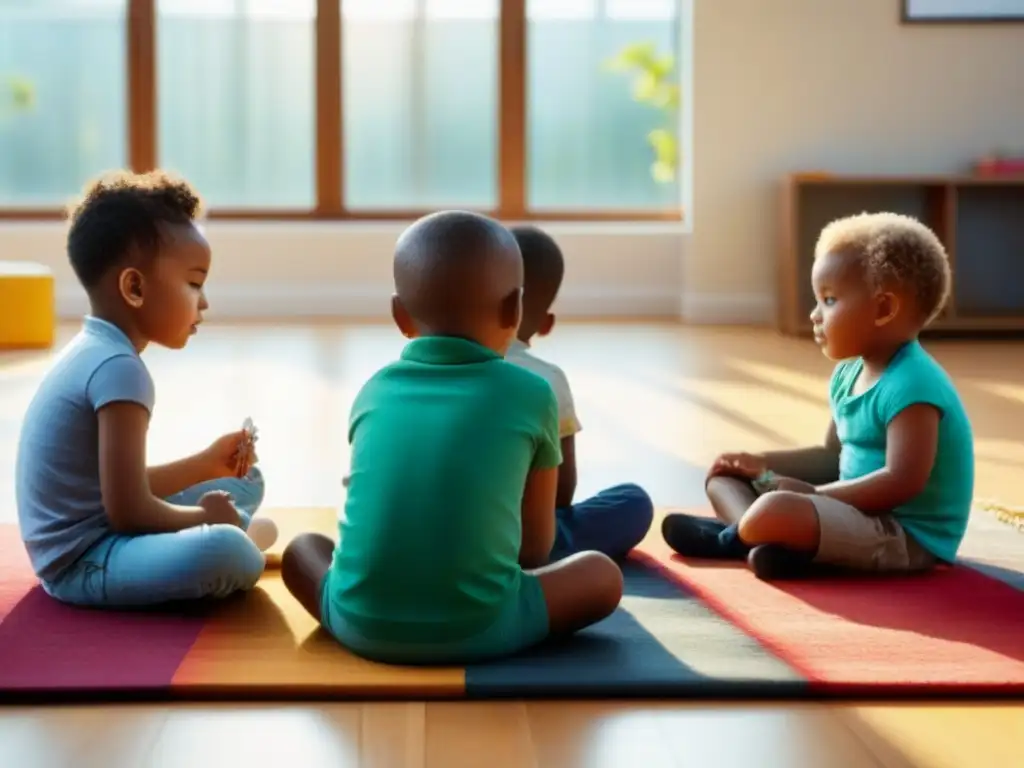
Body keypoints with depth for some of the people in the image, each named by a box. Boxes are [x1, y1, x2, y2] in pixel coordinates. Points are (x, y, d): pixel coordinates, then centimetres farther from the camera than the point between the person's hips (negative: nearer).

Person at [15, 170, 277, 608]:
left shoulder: (95, 352, 12)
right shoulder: (118, 368, -21)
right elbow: (128, 511, -25)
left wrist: (207, 464, 13)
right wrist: (204, 518, -8)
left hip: (95, 539, 11)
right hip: (84, 562, -11)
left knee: (245, 482, 25)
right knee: (225, 552, -35)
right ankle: (243, 541, -4)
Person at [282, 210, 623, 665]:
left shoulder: (374, 392, 12)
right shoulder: (530, 394, 3)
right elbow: (536, 547, 12)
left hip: (362, 622, 2)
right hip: (478, 628, -2)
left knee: (302, 549, 30)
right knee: (603, 574, 17)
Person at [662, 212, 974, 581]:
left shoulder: (910, 385, -20)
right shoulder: (849, 375, 11)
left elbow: (903, 481, -28)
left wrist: (814, 493, -20)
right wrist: (763, 466, 9)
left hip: (907, 536, -11)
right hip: (861, 511, 11)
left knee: (774, 512, -36)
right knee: (725, 475, 12)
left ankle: (733, 537, -4)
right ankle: (748, 532, -17)